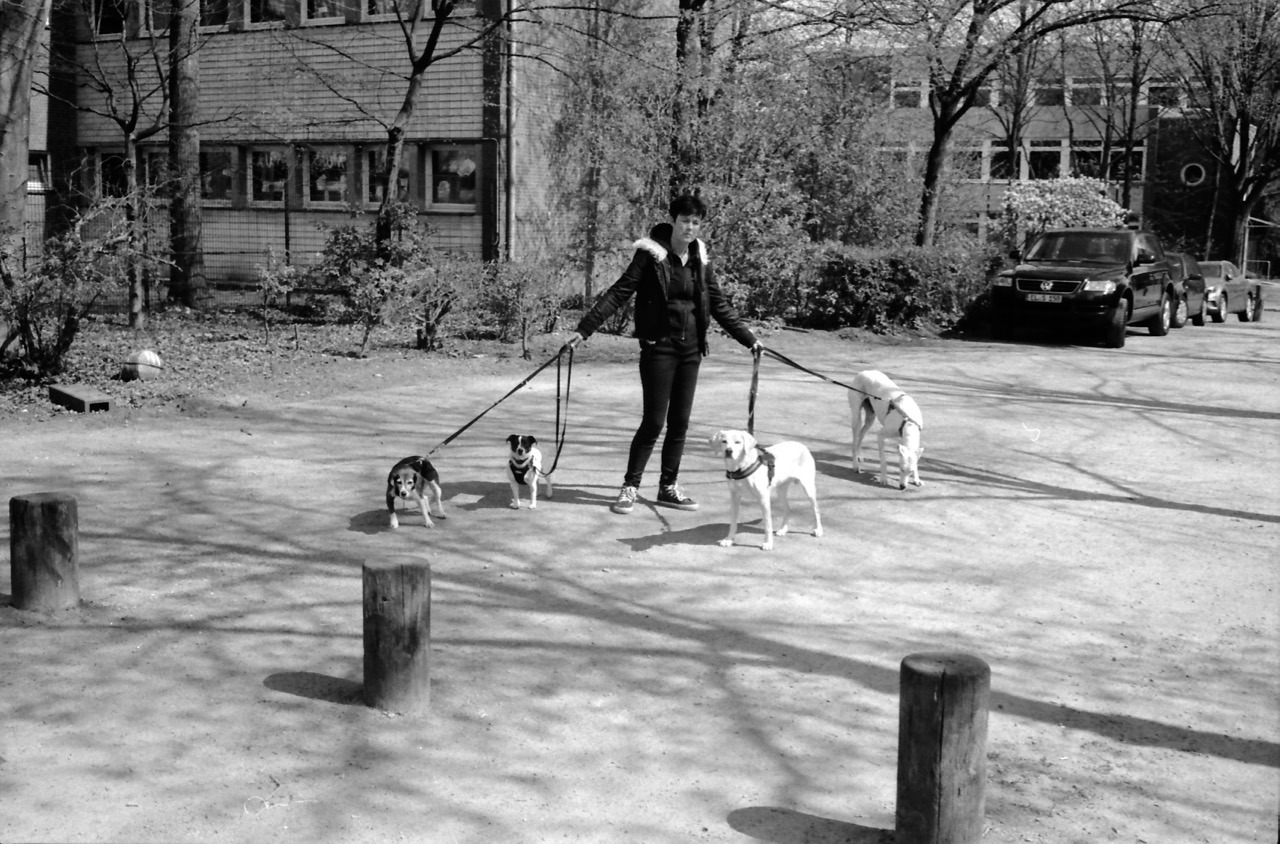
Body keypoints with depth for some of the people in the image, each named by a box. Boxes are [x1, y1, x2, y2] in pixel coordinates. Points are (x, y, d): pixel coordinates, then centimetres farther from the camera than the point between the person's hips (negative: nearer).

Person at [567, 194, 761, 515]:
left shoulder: (700, 258, 8)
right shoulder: (651, 254, -7)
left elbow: (719, 304, 16)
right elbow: (619, 292, -10)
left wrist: (748, 338, 16)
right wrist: (585, 328, -17)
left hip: (690, 349, 5)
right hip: (659, 347, -5)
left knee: (680, 421, 8)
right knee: (654, 420, -5)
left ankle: (668, 487, 20)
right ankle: (630, 486, 7)